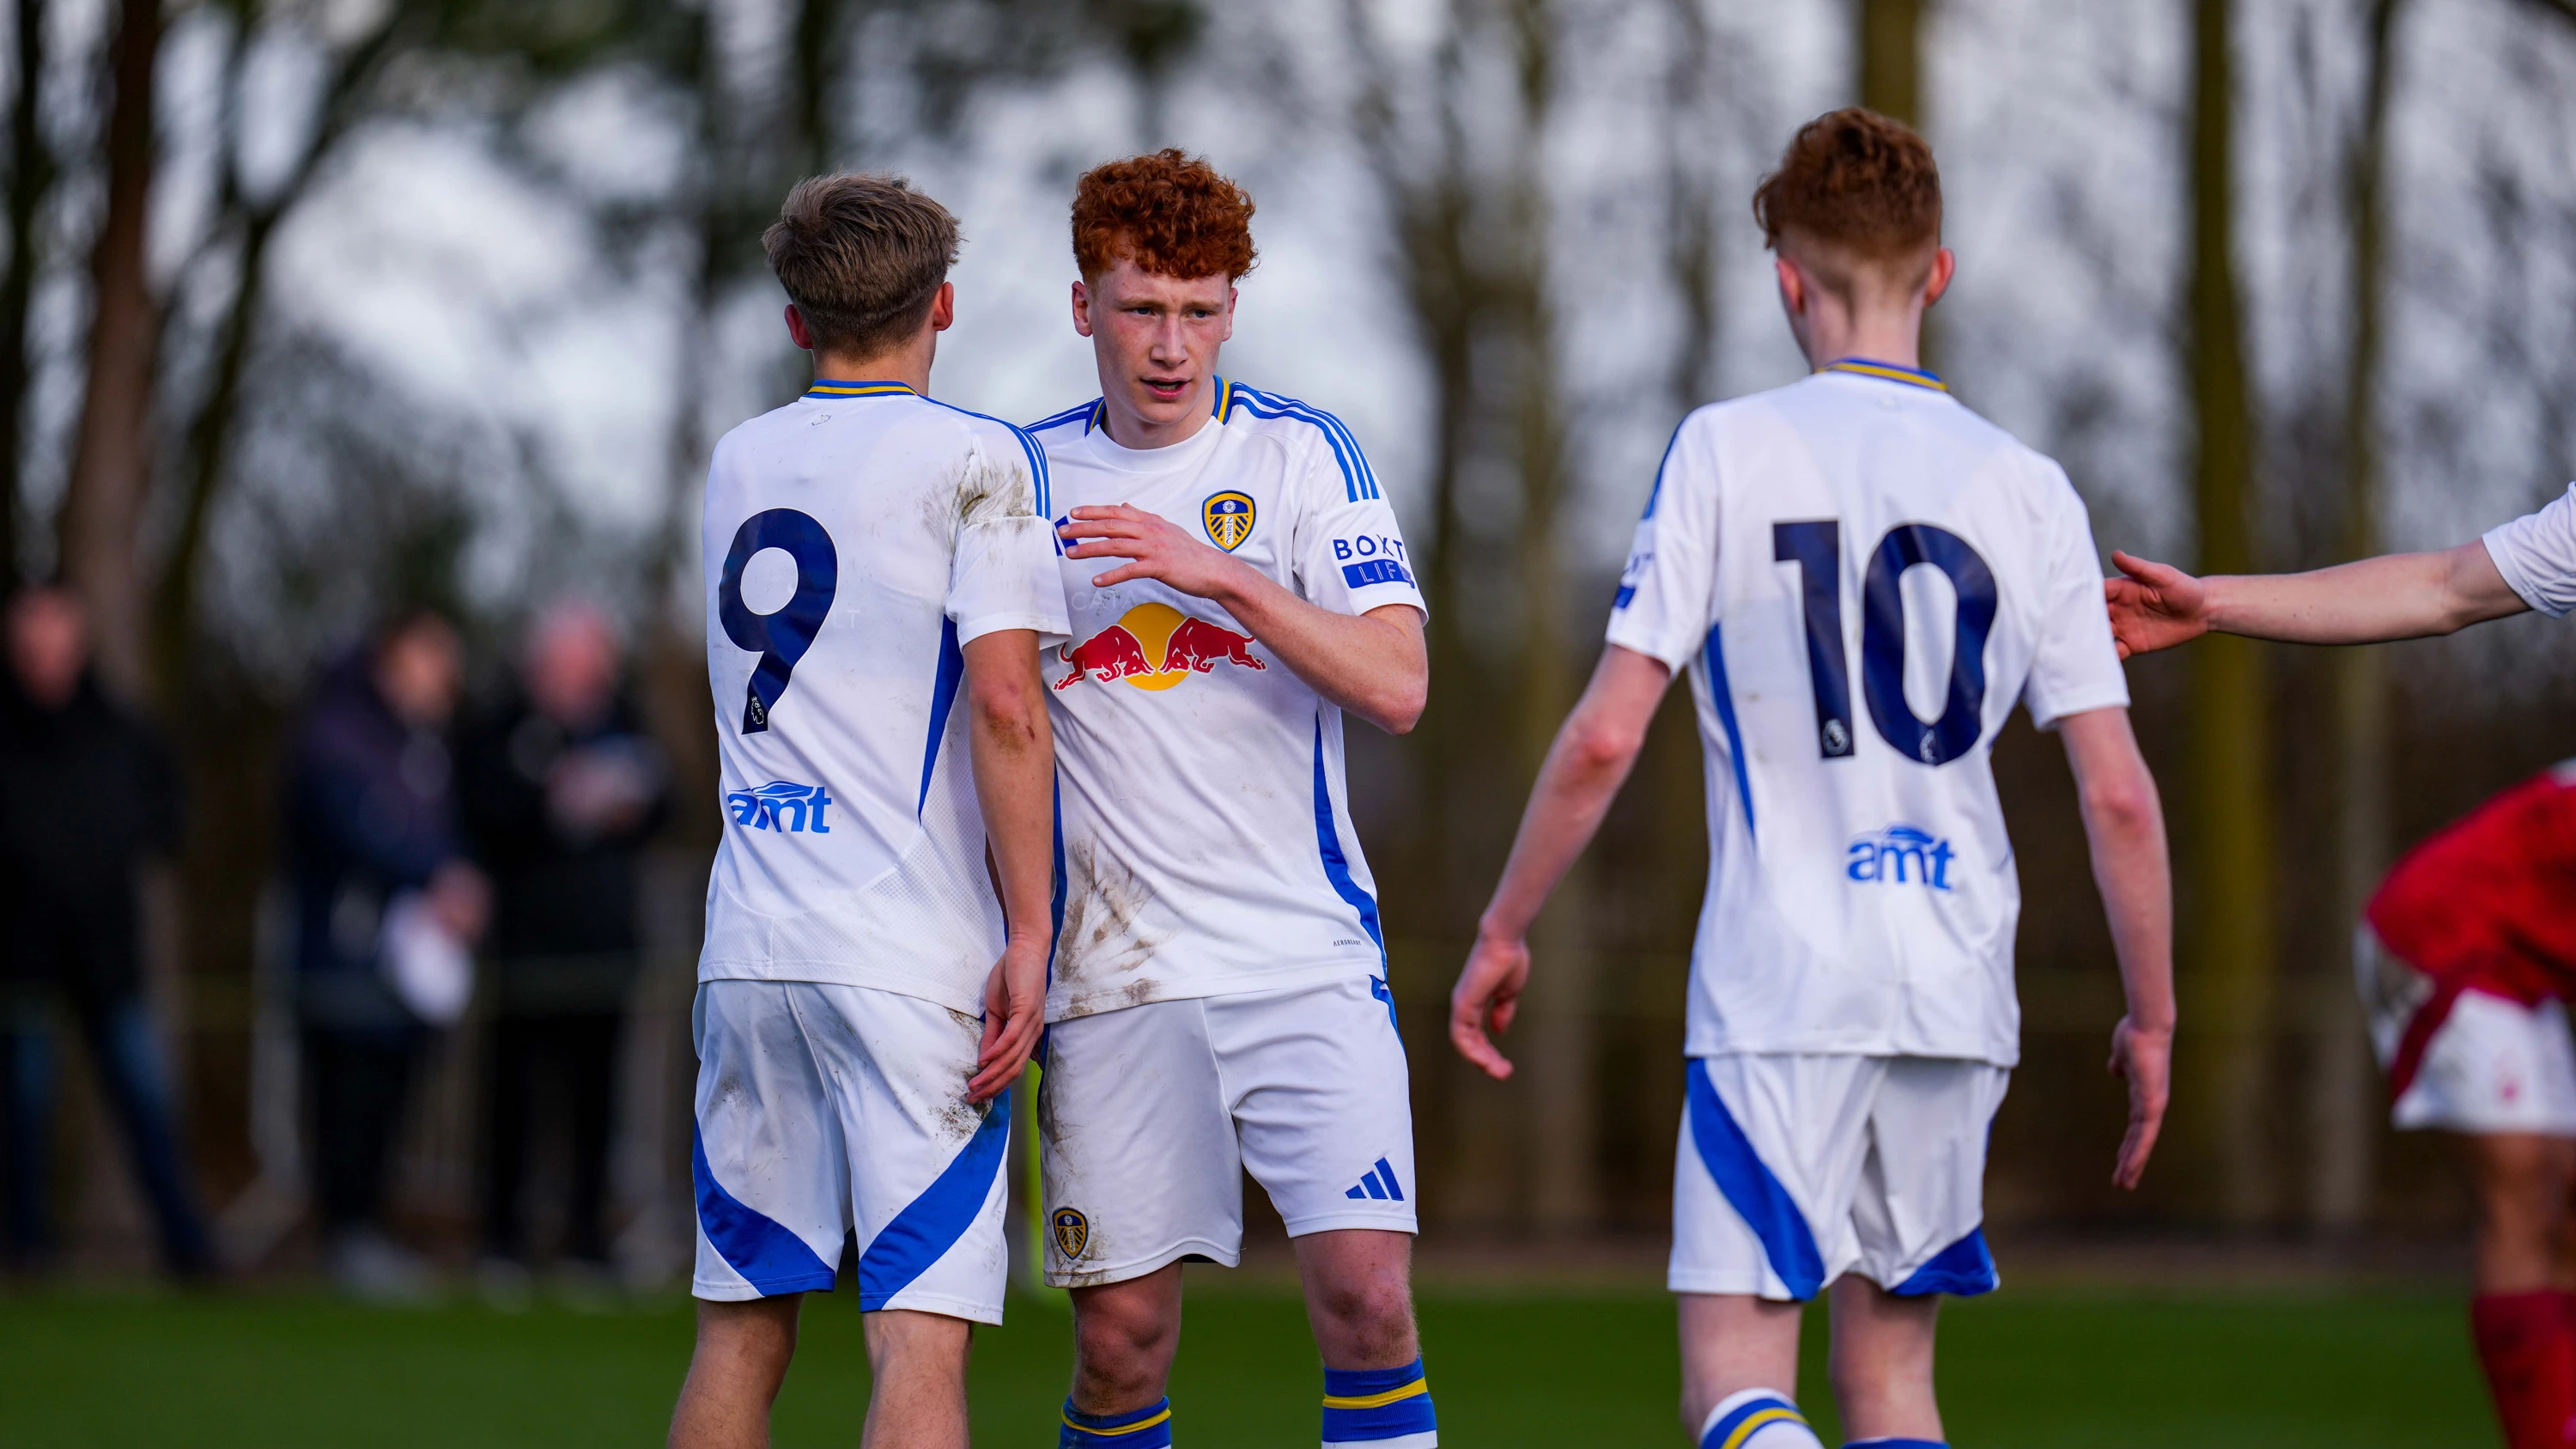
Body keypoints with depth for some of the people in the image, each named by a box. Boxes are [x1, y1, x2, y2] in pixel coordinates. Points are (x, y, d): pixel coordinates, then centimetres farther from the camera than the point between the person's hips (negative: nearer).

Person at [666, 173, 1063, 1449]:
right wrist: (1029, 931, -11)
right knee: (921, 1336, -9)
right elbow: (1003, 700, -12)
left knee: (741, 1328, 11)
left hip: (749, 950, 5)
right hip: (912, 956, -5)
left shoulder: (738, 464, 14)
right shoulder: (975, 459, -3)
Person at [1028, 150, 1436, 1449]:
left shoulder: (1299, 454, 2)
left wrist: (1222, 574, -20)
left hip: (1308, 956, -1)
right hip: (1110, 977, 2)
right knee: (1122, 1338, 0)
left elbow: (1395, 685, -9)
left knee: (1367, 1295, -13)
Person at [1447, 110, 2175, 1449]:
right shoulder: (2028, 489, 5)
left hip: (1777, 987, -4)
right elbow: (2117, 795, 2)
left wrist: (1501, 933, 4)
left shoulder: (1726, 451, -3)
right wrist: (2152, 1014, 13)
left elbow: (1605, 737, -8)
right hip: (1957, 991, 4)